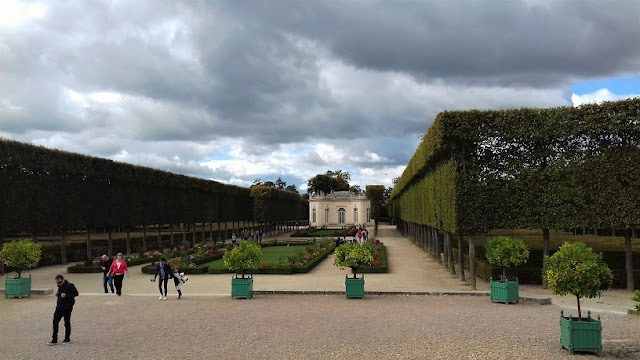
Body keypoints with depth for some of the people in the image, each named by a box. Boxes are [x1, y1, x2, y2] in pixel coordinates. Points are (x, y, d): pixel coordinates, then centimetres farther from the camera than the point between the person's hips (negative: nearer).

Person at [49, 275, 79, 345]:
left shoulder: (70, 285, -12)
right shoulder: (60, 286, 12)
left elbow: (76, 293, -13)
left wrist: (66, 295, -22)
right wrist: (57, 294, 1)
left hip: (67, 308, -7)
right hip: (59, 307, 7)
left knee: (67, 322, 4)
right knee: (55, 322, 1)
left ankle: (67, 339, 17)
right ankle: (54, 340, 8)